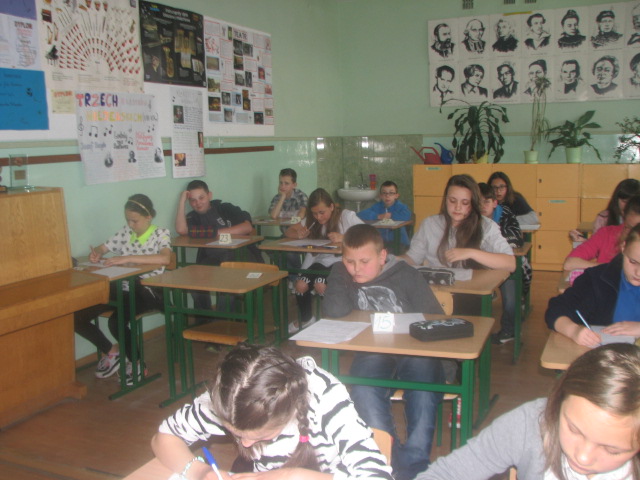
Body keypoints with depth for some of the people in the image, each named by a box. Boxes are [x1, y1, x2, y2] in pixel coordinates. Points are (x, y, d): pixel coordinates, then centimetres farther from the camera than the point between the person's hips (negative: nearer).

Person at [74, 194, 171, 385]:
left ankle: (137, 364, -5)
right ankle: (109, 351, 15)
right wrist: (96, 254, -7)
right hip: (122, 288, 6)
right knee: (76, 317, -7)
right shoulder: (125, 233, 10)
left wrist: (128, 258, -31)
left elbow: (165, 258, -27)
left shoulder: (160, 234, -6)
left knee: (116, 321, -32)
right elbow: (101, 248, 20)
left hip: (146, 291, -6)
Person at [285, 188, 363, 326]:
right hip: (319, 261, 5)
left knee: (320, 285, -30)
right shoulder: (311, 220, 10)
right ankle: (305, 320, 9)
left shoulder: (346, 216, -8)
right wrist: (299, 235, -10)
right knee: (300, 285, -20)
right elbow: (288, 231, 14)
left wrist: (343, 237, -32)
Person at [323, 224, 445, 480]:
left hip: (412, 350, -1)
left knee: (423, 394, -32)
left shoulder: (407, 275, 2)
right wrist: (342, 274, -2)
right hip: (372, 352, 1)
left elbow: (433, 318, 0)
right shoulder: (341, 275, 7)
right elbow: (334, 312, -12)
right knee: (364, 392, -32)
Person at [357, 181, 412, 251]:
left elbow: (407, 216, -26)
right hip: (380, 242, 2)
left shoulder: (400, 206, -2)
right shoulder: (377, 207, 6)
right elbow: (360, 214, -9)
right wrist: (378, 216, -18)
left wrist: (391, 216, -15)